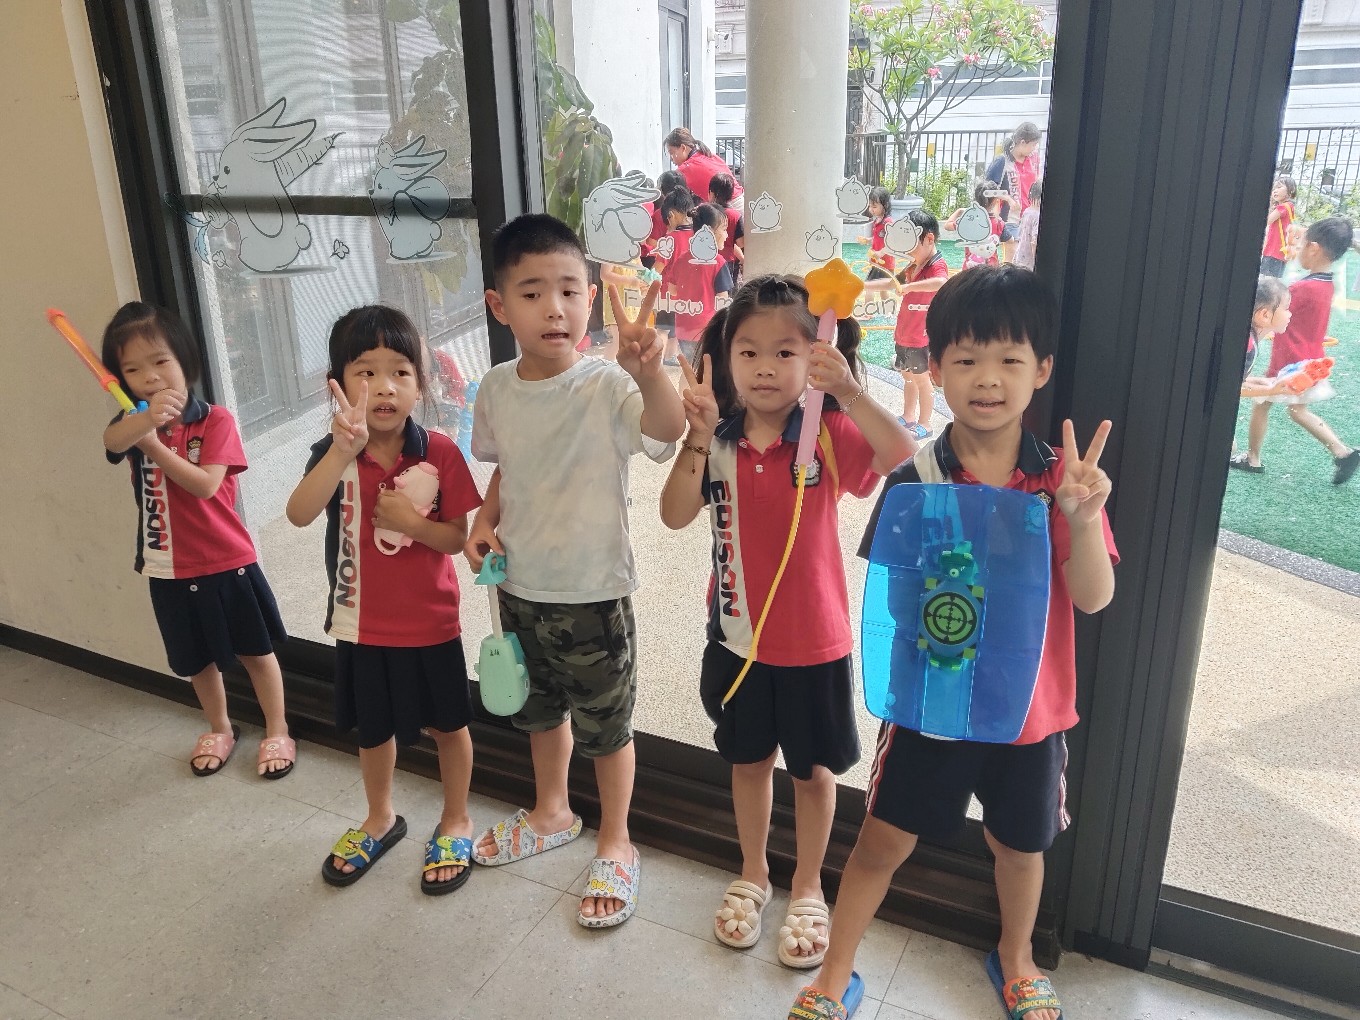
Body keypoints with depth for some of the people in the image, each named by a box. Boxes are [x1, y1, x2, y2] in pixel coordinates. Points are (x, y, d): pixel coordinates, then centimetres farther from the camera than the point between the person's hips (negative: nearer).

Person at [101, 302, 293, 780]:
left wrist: (153, 442, -25)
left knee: (256, 651, 10)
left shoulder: (216, 420, -10)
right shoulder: (133, 424, -3)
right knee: (199, 660, 18)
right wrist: (147, 418, -51)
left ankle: (277, 731, 27)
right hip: (169, 569, 3)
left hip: (227, 561, -3)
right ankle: (220, 728, 41)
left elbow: (204, 484, -20)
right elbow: (112, 442, -29)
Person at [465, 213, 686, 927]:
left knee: (605, 724, 12)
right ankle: (551, 814, 51)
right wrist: (485, 520, -4)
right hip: (519, 585, 6)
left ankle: (616, 847, 35)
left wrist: (649, 371, -59)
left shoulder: (606, 386, -21)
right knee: (540, 709, 25)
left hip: (593, 592, -5)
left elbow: (668, 431, -40)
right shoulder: (496, 390, -4)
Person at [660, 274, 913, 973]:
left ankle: (807, 889, 39)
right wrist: (697, 439, -27)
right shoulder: (718, 439, -4)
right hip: (737, 635, 3)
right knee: (749, 760, 21)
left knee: (814, 769, 15)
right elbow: (675, 516, -15)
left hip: (814, 642, -2)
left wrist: (850, 392, -42)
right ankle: (752, 876, 44)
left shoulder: (828, 433, -14)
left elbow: (903, 459, -31)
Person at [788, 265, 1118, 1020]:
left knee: (1019, 843, 22)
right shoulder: (915, 482, -13)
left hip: (1028, 704, 2)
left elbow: (1094, 597, -14)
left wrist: (1085, 516, -30)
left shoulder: (1062, 478, -10)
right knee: (884, 840, 10)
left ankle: (1015, 957, 52)